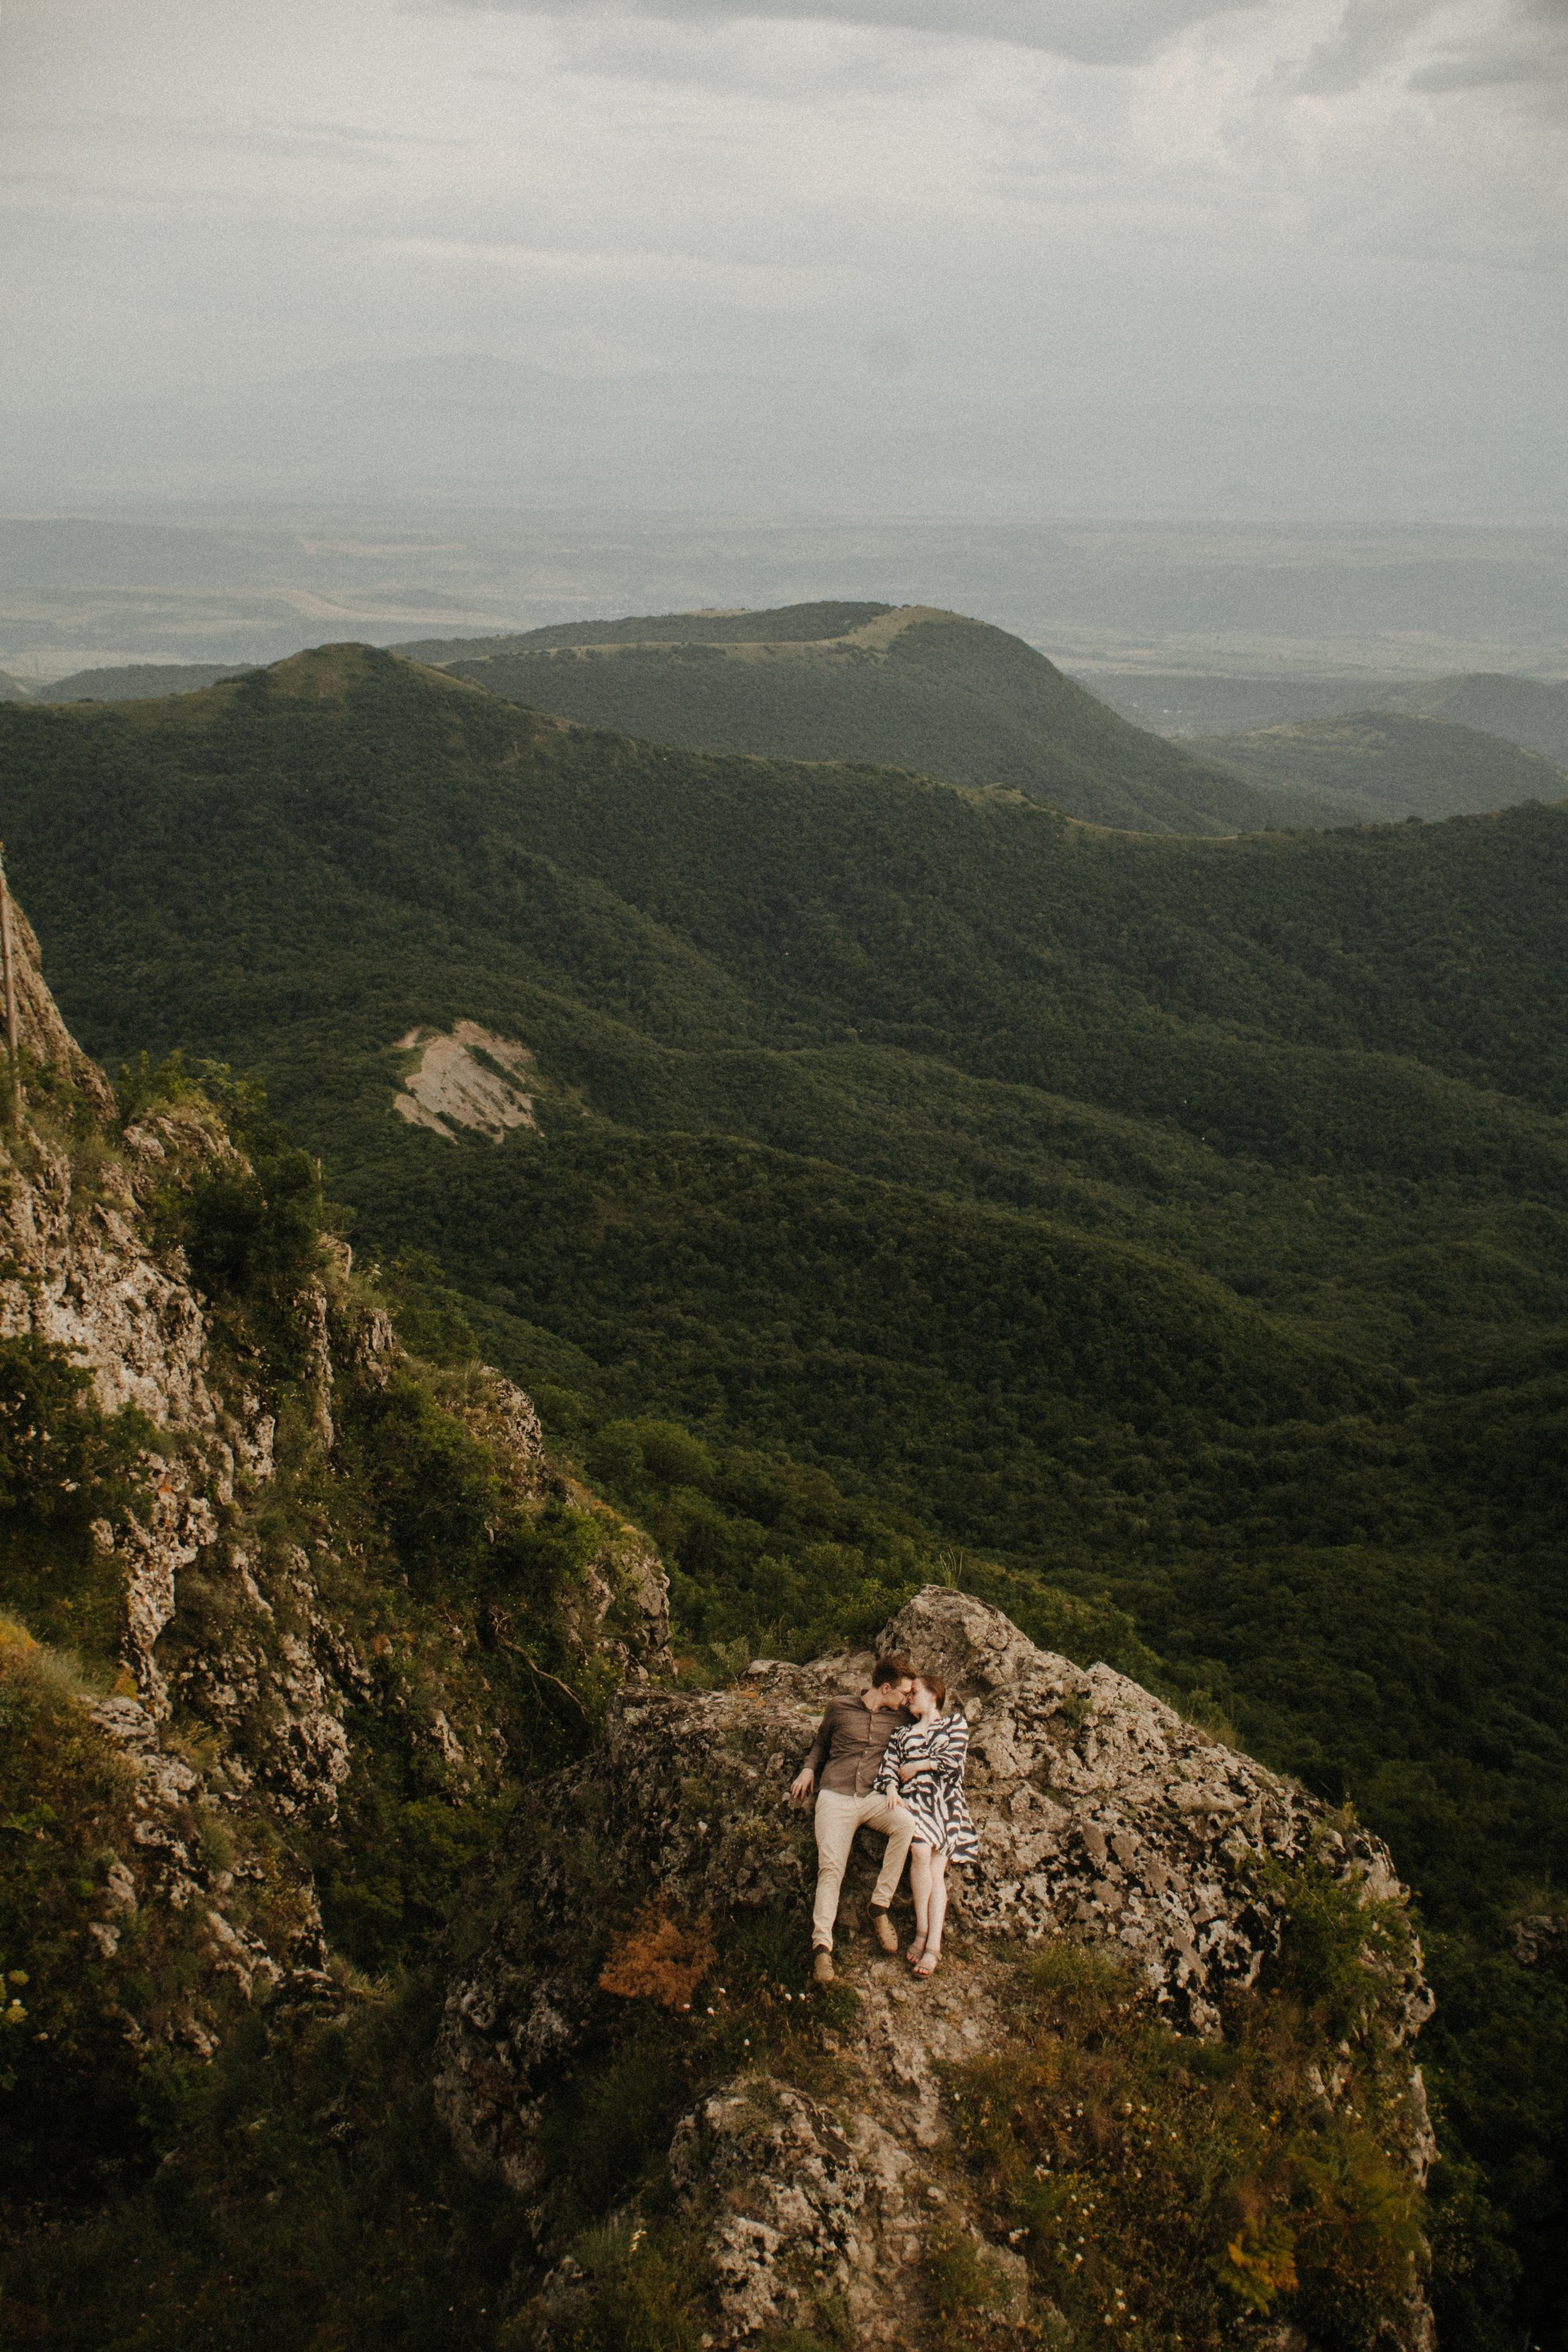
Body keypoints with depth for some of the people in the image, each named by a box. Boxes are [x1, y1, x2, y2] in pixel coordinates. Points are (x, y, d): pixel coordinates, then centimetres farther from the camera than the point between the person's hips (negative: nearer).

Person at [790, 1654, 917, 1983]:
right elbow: (821, 1741, 25)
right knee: (831, 1867, -20)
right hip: (835, 1796, -1)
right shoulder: (840, 1708, 8)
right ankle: (821, 1945, -23)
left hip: (873, 1797, 2)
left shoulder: (899, 1718, 12)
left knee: (906, 1823, -30)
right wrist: (809, 1768, 7)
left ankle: (880, 1906, -19)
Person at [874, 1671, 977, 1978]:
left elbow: (953, 1759, 0)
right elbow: (888, 1763, 10)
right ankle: (922, 1932, -20)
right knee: (920, 1852, -26)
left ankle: (933, 1945, -21)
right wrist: (891, 1788, -9)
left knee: (936, 1870, -15)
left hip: (945, 1802, -1)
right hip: (912, 1799, 2)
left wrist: (915, 1766, 4)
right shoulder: (903, 1732, 24)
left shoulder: (955, 1722, 15)